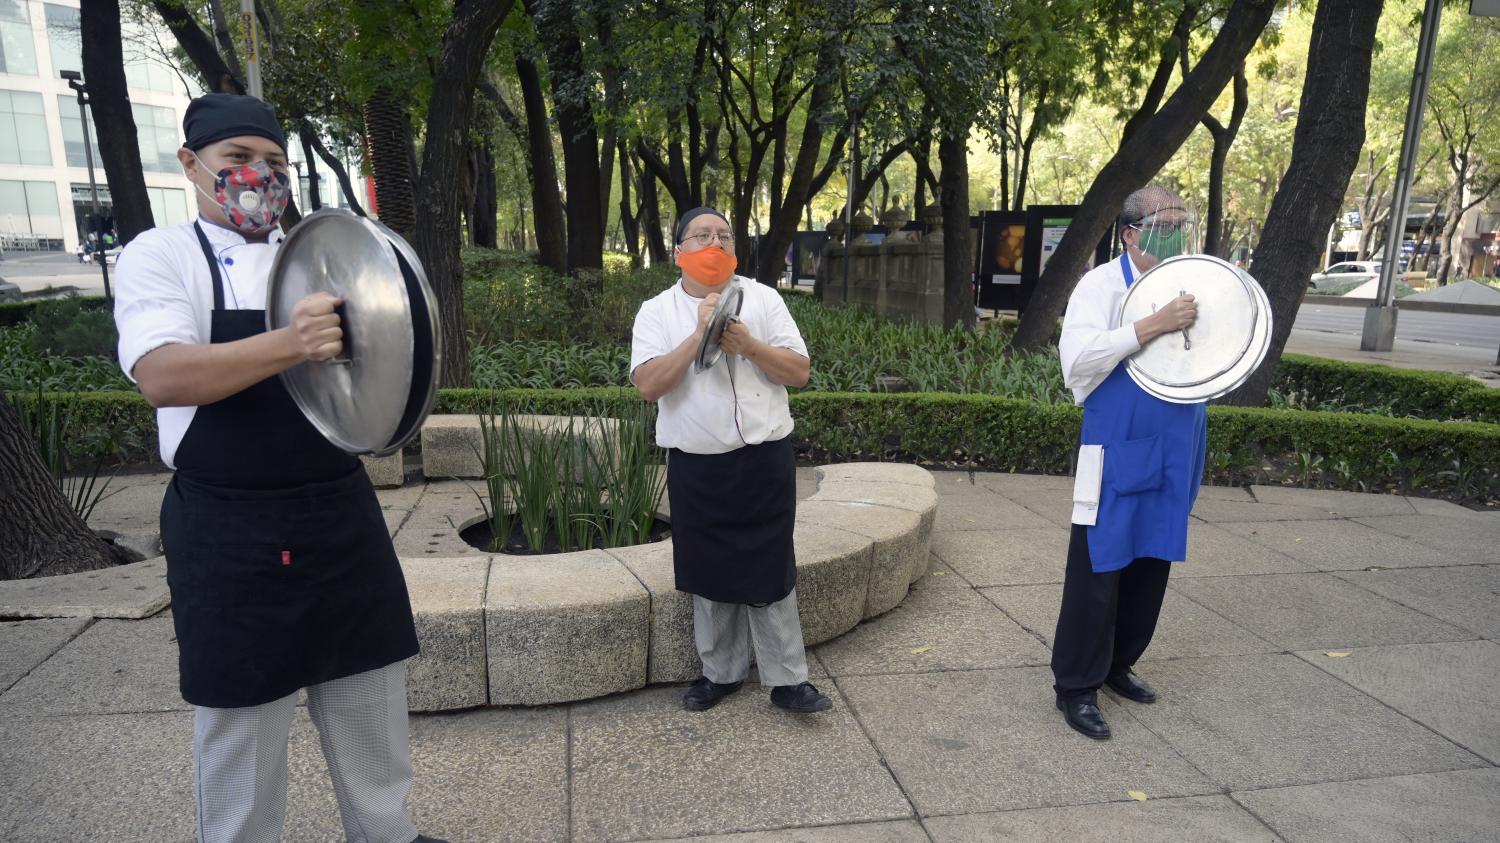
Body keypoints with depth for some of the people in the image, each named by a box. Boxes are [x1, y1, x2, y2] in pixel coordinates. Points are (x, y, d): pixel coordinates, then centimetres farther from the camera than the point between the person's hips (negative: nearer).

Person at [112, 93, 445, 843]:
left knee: (368, 692, 16)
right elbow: (161, 376, -19)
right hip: (230, 531, -4)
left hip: (340, 512, 5)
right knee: (241, 718, 9)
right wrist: (288, 345, -35)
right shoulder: (162, 255, -3)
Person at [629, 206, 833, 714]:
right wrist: (698, 335, -20)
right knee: (708, 573, 12)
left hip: (764, 459, 0)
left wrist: (748, 344, -15)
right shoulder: (657, 312, 0)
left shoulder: (763, 299, 3)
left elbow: (800, 372, 0)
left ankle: (787, 679, 18)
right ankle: (721, 672, 30)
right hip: (695, 465, 0)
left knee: (770, 571, 6)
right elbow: (648, 385, -14)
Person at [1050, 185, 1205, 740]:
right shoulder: (1103, 284, -9)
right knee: (1099, 569, -1)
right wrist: (1153, 325, -29)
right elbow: (1078, 357, -24)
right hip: (1118, 453, -7)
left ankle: (1119, 663, 33)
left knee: (1152, 562, 15)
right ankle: (1076, 685, 12)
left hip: (1173, 455, 7)